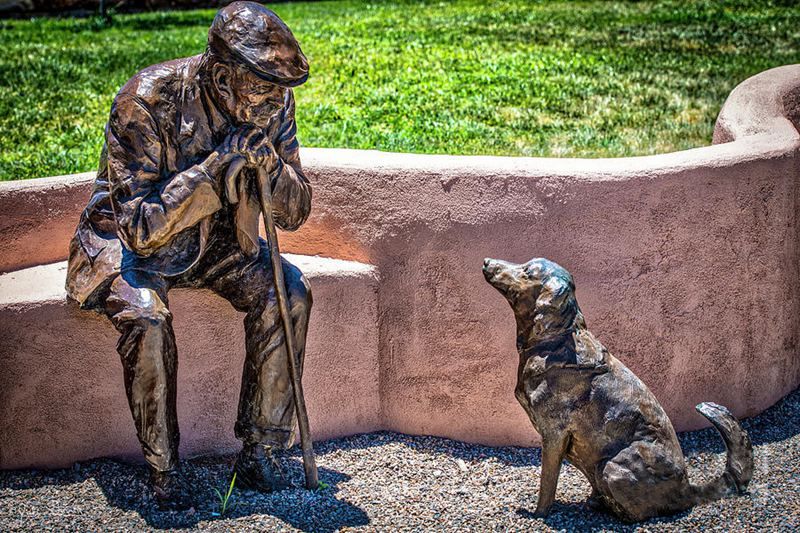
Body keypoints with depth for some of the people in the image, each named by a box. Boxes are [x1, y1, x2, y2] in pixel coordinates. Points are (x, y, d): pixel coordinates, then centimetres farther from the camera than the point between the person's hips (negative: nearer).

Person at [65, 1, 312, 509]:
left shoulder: (274, 104, -12)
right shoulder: (146, 101, -27)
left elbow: (295, 214, -5)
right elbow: (142, 226, -29)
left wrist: (271, 165, -27)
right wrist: (216, 168, -34)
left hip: (218, 239, 4)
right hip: (130, 239, -4)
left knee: (288, 295, -21)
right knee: (146, 316, -34)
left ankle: (259, 451, -10)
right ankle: (164, 467, -15)